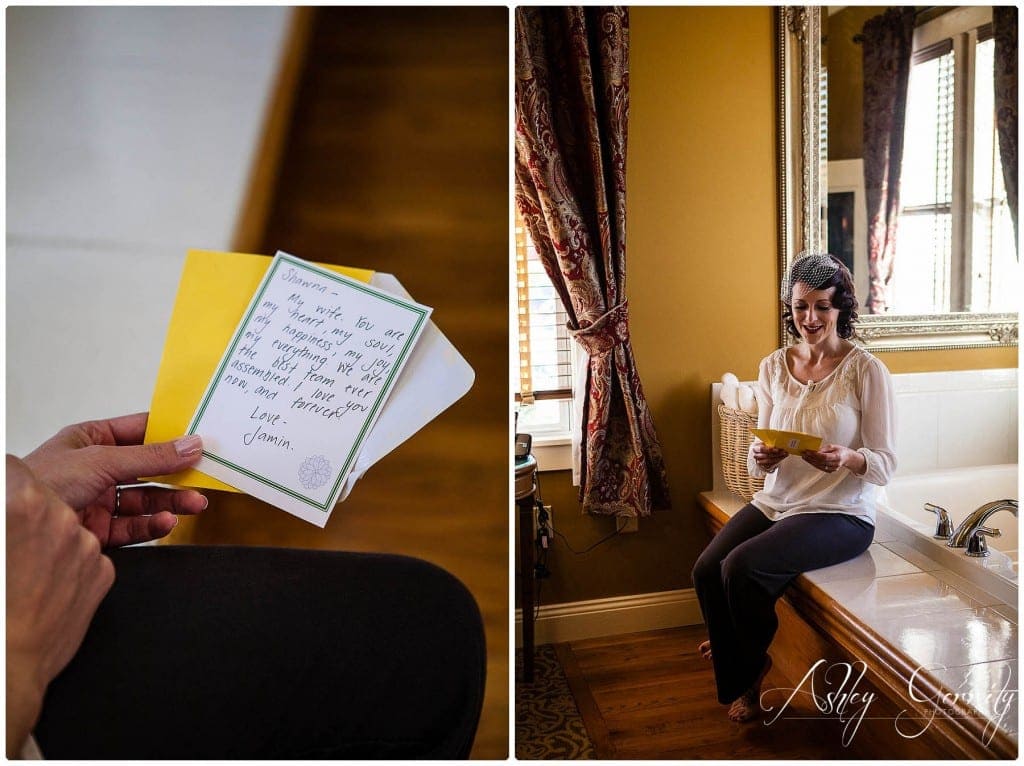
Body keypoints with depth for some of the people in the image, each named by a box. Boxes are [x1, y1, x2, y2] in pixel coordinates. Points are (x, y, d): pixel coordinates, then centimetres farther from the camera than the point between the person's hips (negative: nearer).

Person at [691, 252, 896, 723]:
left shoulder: (866, 370, -8)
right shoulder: (773, 366, 6)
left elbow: (886, 465, -8)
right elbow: (758, 466, 8)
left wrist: (847, 459, -30)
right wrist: (760, 458, -16)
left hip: (841, 511, -5)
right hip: (776, 501, 5)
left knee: (742, 566, -25)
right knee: (706, 570, -17)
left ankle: (750, 671, 9)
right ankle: (737, 681, 12)